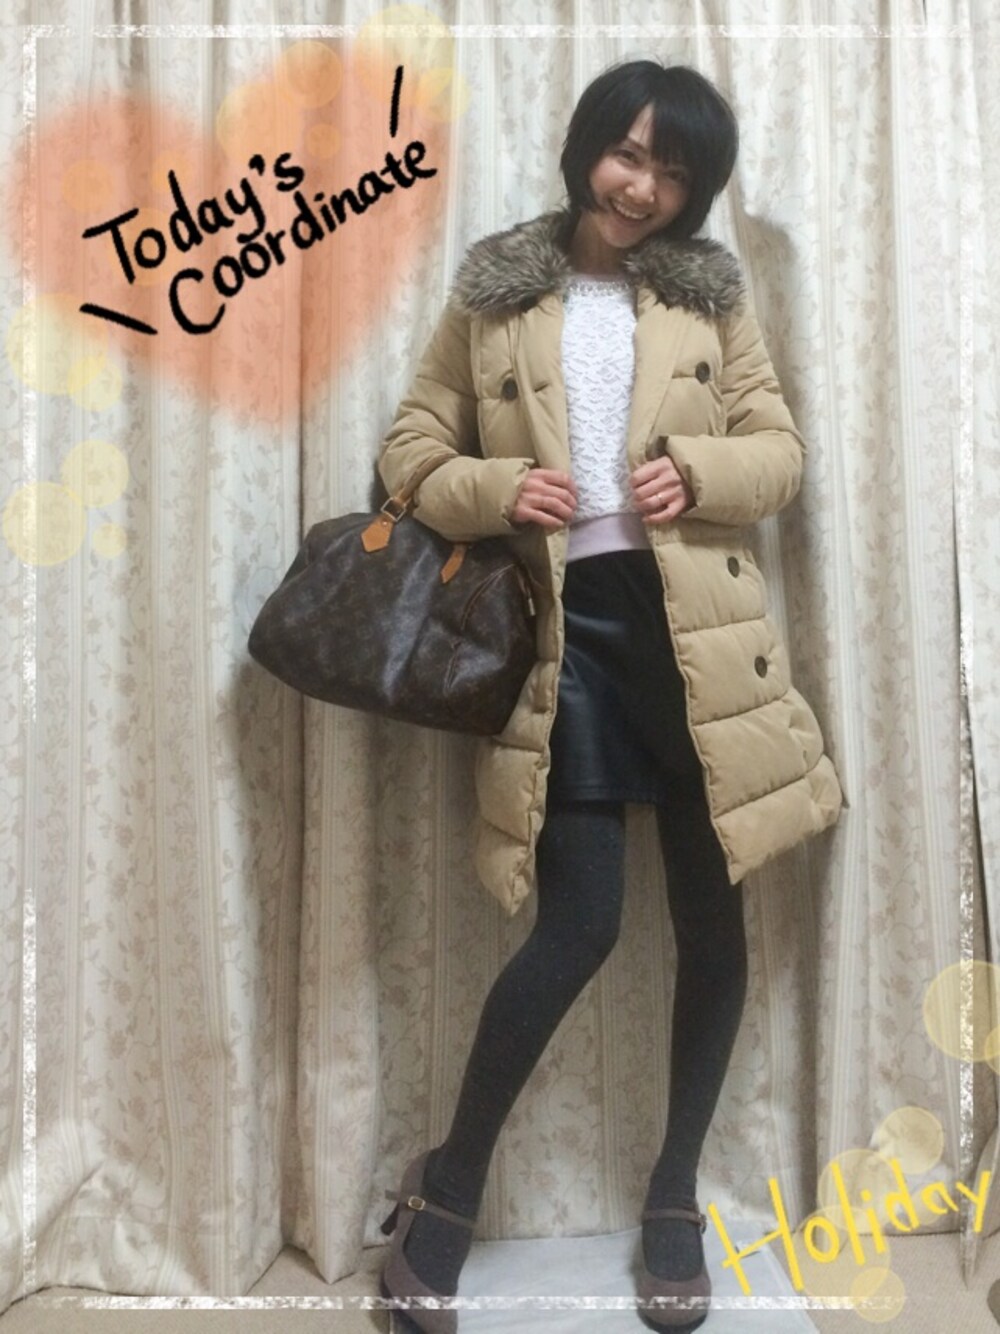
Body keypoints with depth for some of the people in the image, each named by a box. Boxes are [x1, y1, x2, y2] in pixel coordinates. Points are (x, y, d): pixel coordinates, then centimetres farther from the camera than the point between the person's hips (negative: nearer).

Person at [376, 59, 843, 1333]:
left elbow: (780, 448, 12)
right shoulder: (490, 294, 9)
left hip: (695, 630, 3)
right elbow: (410, 449, 9)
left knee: (713, 921, 6)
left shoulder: (710, 291, 14)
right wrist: (496, 492, -11)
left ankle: (674, 1199, 28)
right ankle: (447, 1182, 20)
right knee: (578, 926, -6)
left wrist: (699, 470, -9)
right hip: (564, 632, -2)